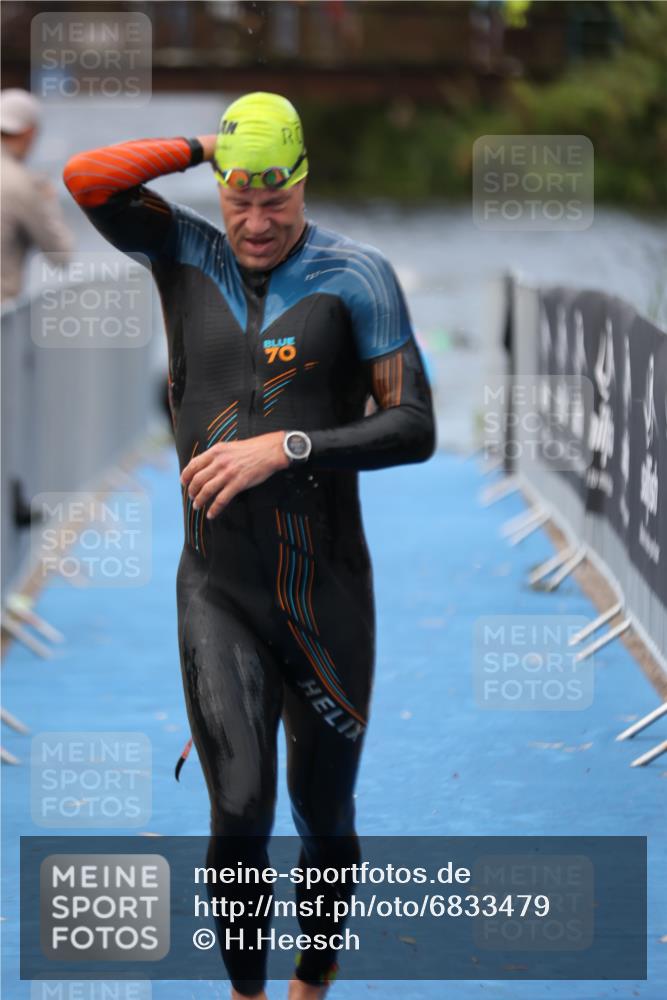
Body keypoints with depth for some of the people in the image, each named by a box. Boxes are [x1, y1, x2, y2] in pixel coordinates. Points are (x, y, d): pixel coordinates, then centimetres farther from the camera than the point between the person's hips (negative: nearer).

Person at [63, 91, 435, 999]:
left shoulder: (354, 275, -3)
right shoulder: (187, 254, 5)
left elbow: (414, 428, -8)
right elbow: (86, 179, -9)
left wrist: (284, 449, -18)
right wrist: (208, 147, -5)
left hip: (326, 595, 0)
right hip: (218, 592, 1)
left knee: (324, 820, 11)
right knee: (240, 816, -15)